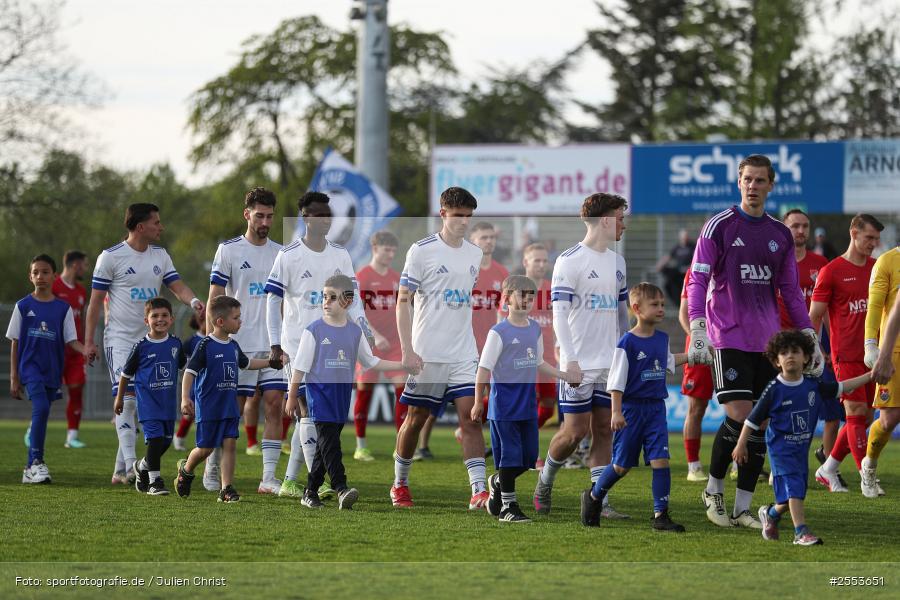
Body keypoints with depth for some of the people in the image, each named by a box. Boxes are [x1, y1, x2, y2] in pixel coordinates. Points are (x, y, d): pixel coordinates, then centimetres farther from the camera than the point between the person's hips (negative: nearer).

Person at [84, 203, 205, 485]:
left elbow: (177, 286, 4)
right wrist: (89, 340, -6)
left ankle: (120, 470, 13)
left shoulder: (160, 256, 10)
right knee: (126, 398, -18)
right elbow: (96, 301, -4)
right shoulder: (111, 257, -7)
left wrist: (193, 301, -19)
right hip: (119, 339, -6)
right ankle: (130, 466, -25)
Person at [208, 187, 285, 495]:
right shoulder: (228, 250, -1)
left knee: (275, 404, -5)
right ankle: (212, 467, 19)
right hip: (239, 343, -4)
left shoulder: (281, 254, 12)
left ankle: (268, 477, -5)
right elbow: (214, 299, -2)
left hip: (274, 345, 4)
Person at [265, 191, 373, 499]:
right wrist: (275, 343, -12)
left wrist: (364, 331, 1)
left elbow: (351, 298, 13)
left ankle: (289, 482, 15)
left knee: (310, 415, 7)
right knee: (309, 411, -10)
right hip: (298, 344, -5)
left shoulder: (340, 255, 9)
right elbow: (273, 300, -8)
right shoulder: (289, 256, -7)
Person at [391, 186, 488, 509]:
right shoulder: (422, 250, -6)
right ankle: (400, 484, 23)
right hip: (428, 355, -4)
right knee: (416, 419, 5)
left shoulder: (474, 254, 11)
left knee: (470, 418, -7)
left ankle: (479, 491, -13)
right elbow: (403, 301, -7)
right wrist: (407, 350, -14)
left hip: (464, 355, 4)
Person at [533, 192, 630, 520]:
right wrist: (570, 360, -20)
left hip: (610, 363, 7)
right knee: (576, 429, -5)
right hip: (580, 364, -7)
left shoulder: (617, 262, 14)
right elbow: (559, 313, -13)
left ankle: (599, 501, 4)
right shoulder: (569, 260, -9)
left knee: (604, 429, 3)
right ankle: (544, 482, 18)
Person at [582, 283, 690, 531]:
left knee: (660, 460, -9)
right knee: (622, 465, 4)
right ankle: (593, 497, 29)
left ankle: (661, 515, -6)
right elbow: (617, 381, -12)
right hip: (632, 408, -5)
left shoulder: (662, 339, 7)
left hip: (656, 408, 5)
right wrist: (616, 412, -17)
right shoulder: (627, 342, -12)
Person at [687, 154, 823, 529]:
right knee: (739, 415, -14)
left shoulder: (780, 234, 13)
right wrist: (697, 328, -18)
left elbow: (790, 291, 18)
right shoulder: (719, 226, -1)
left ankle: (742, 508, 7)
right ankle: (713, 491, 8)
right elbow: (697, 281, -5)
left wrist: (810, 337, 12)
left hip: (768, 340, 5)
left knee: (762, 424, 1)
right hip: (729, 338, -5)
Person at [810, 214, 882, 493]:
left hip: (872, 354, 6)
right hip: (847, 354, -6)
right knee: (856, 414, -8)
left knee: (863, 416, 7)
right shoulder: (832, 271, -4)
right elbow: (814, 316, -2)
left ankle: (828, 470, 21)